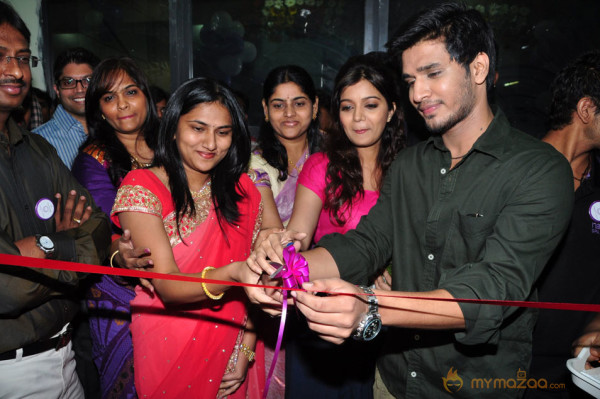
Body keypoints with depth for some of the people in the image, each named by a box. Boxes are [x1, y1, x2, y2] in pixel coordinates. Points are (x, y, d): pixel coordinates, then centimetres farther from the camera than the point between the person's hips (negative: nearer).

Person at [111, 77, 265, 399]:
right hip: (167, 351, -3)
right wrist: (232, 274, -40)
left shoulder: (243, 191, -1)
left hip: (230, 350, 3)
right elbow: (166, 286, -24)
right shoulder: (141, 189, -13)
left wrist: (246, 350, -11)